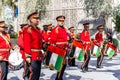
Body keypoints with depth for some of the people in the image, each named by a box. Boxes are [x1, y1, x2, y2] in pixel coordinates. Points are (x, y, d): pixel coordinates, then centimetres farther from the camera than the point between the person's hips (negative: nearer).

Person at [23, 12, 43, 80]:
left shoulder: (39, 30, 15)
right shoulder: (28, 30, -11)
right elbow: (26, 44, -19)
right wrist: (28, 56, -23)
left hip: (38, 56, 8)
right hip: (32, 57, -8)